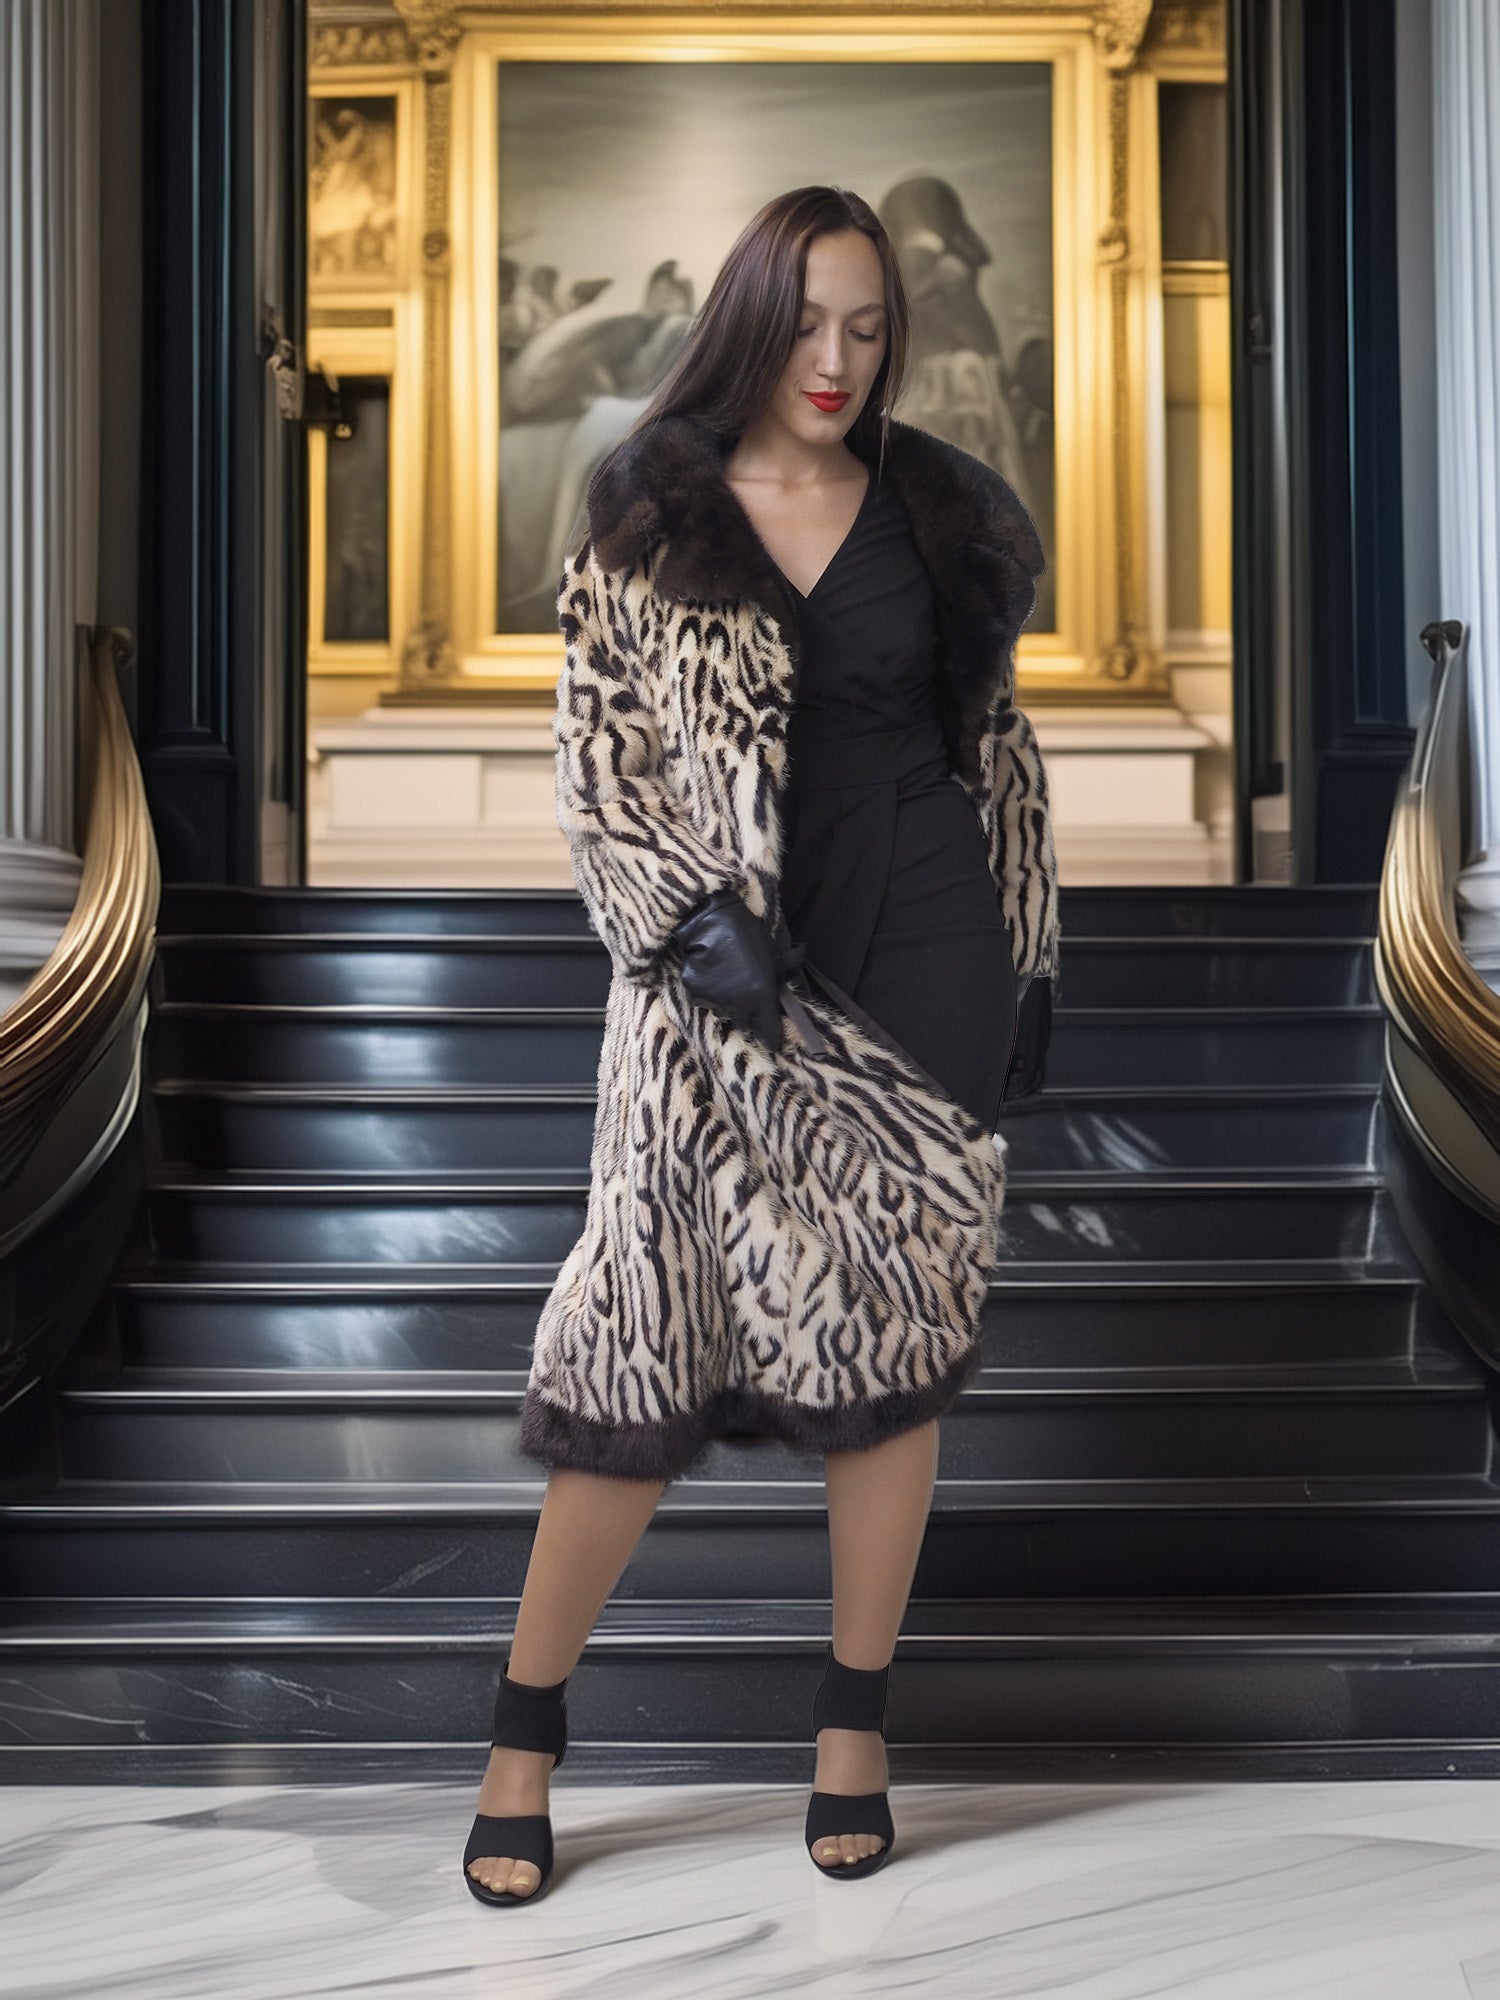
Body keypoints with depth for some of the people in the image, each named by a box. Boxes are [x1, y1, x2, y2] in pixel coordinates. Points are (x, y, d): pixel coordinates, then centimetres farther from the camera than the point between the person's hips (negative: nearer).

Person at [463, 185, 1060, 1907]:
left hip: (918, 956, 3)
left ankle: (855, 1721, 20)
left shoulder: (937, 507, 8)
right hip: (718, 964, -2)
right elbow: (594, 750, -2)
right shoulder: (646, 516, 2)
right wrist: (687, 917, -13)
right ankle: (524, 1729, 12)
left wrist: (1018, 960, 11)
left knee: (895, 1328, 5)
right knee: (649, 1327, -4)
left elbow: (993, 735, 14)